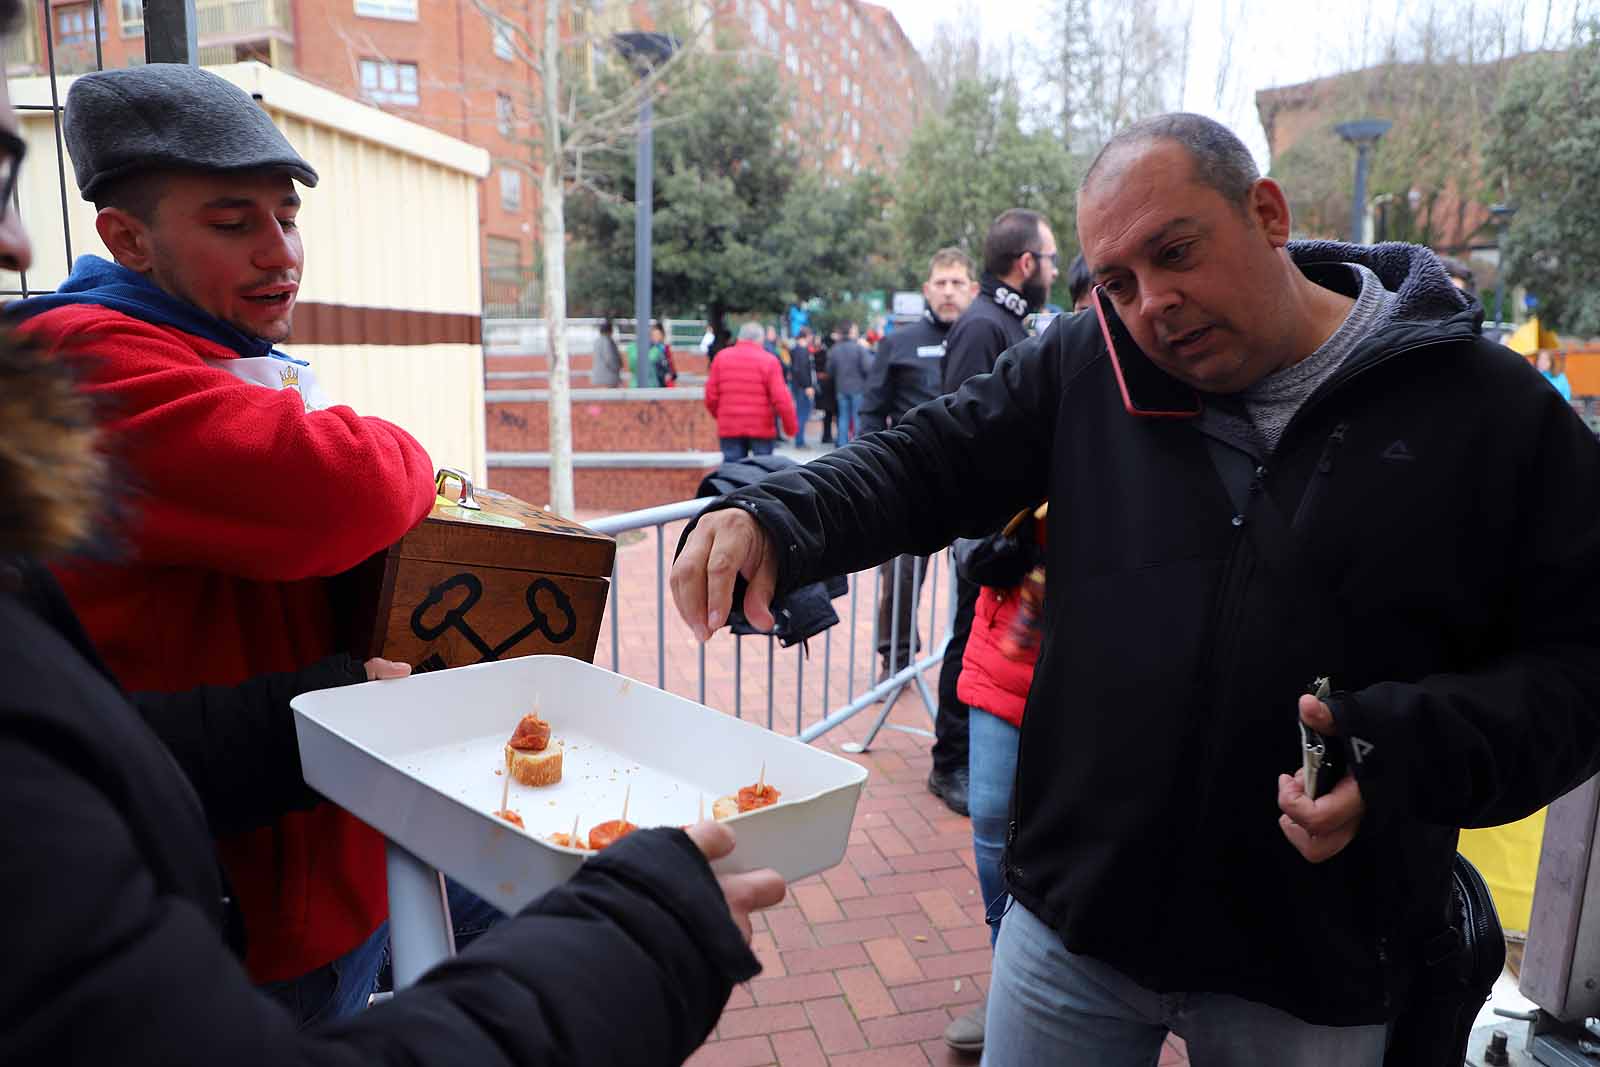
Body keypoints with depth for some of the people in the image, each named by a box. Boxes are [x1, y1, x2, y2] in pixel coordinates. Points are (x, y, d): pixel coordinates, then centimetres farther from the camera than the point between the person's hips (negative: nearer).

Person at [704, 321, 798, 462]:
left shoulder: (722, 357, 5)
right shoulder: (769, 360, -4)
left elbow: (711, 395, 4)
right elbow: (781, 399, -11)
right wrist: (791, 426, 0)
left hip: (728, 428, 2)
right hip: (761, 428, -2)